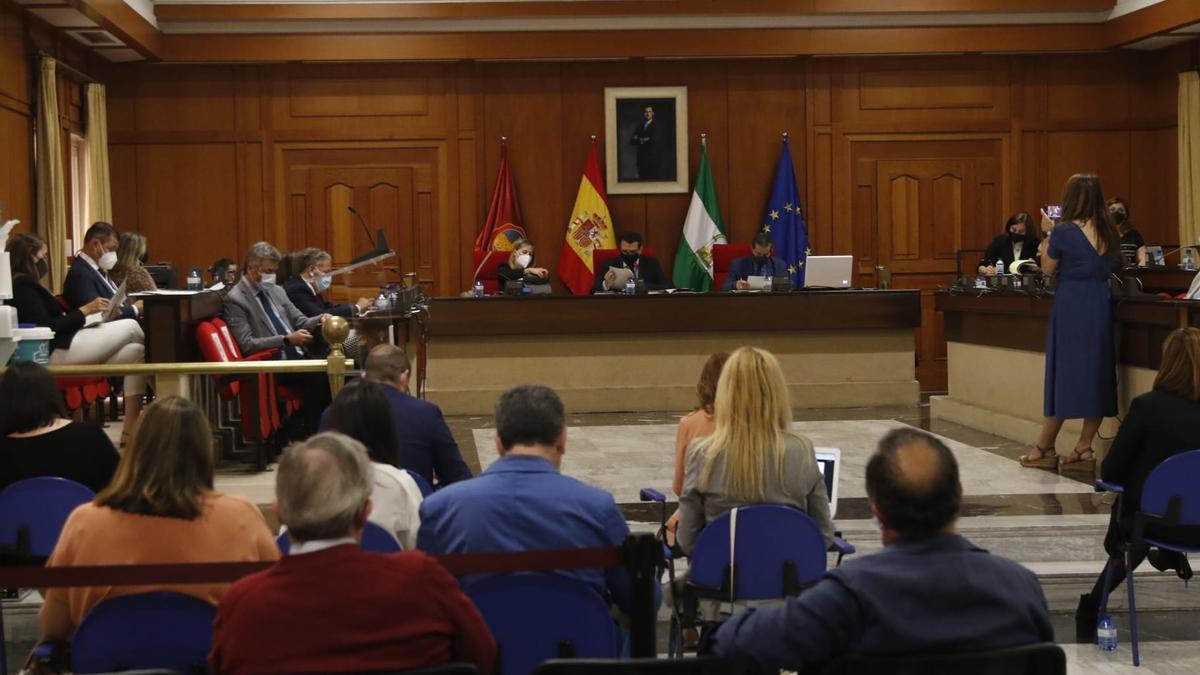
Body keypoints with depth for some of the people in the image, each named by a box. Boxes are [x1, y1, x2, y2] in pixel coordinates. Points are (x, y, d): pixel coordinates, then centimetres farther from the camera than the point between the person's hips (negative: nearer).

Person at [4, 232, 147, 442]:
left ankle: (130, 429, -4)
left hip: (63, 345, 11)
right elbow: (47, 328, -19)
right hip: (56, 353, -11)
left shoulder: (24, 285, 20)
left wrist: (81, 313, 12)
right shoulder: (23, 286, -12)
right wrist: (84, 310, -16)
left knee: (136, 352, 0)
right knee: (130, 326, -8)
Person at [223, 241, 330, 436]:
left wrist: (319, 320, -3)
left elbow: (299, 321, 20)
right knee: (319, 378, -28)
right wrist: (287, 340, -21)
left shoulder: (276, 291, 17)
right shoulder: (235, 299, -5)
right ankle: (307, 436, -16)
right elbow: (247, 345, -13)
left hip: (297, 357, 7)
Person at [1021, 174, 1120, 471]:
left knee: (1063, 372, 1)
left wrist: (1046, 237, 9)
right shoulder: (1110, 233, 4)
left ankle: (1045, 448, 9)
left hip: (1070, 305, -4)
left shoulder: (1064, 231, -12)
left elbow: (1048, 268, -2)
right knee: (1098, 372, 8)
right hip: (1100, 303, 5)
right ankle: (1084, 447, 10)